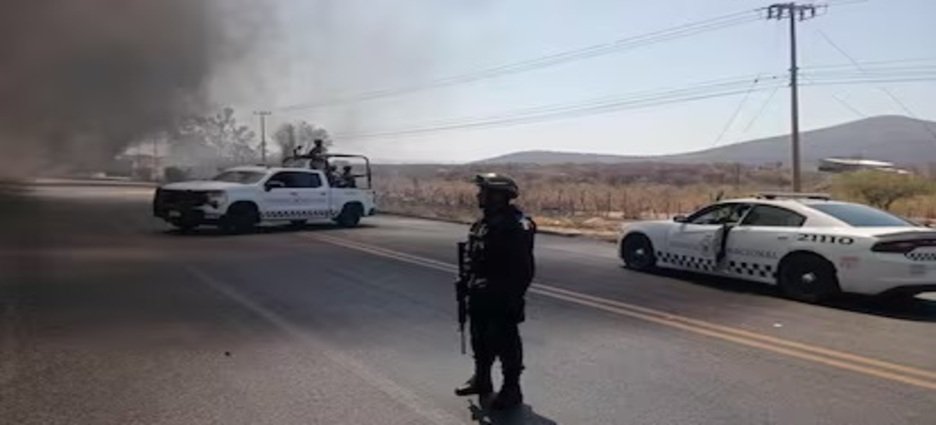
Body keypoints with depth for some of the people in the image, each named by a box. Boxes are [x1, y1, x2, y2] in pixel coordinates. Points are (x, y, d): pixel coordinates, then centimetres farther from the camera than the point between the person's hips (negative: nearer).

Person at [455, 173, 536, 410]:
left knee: (506, 343, 3)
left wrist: (513, 298, -22)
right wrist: (469, 283, 15)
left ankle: (512, 390, 16)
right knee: (481, 339, 20)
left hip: (503, 299, -9)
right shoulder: (484, 223, 8)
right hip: (480, 296, 9)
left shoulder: (515, 226, -20)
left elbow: (523, 268, -21)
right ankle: (481, 380, 38)